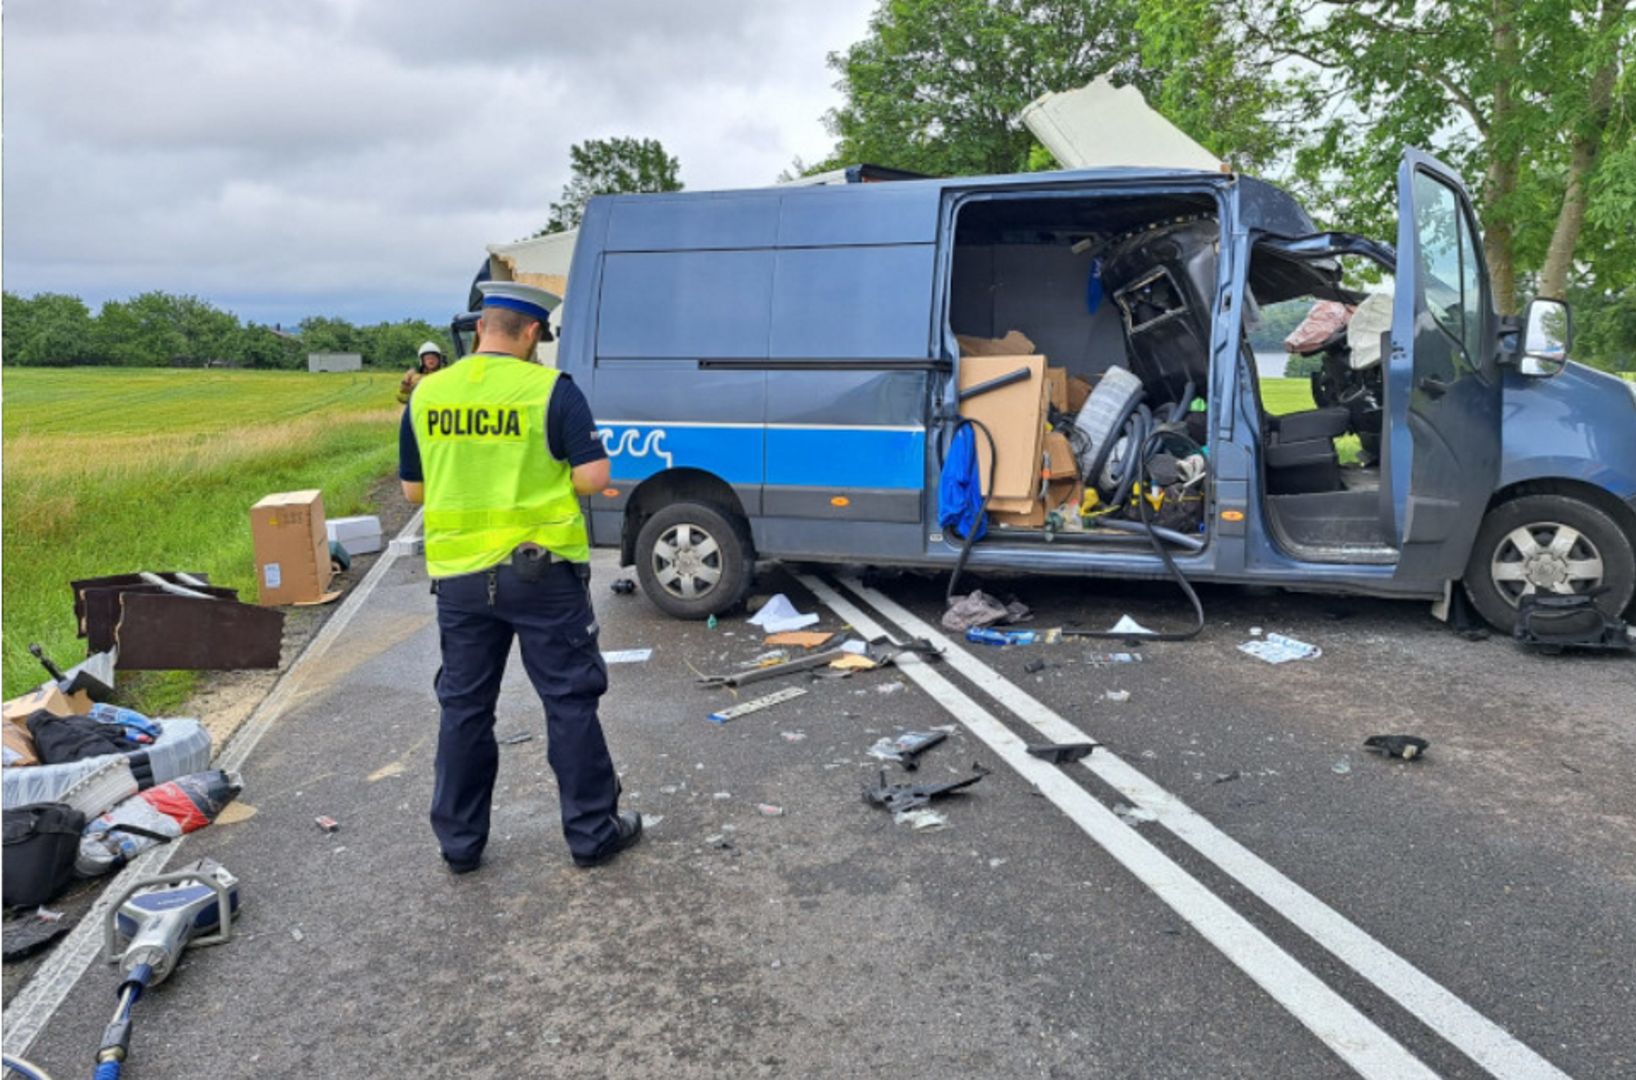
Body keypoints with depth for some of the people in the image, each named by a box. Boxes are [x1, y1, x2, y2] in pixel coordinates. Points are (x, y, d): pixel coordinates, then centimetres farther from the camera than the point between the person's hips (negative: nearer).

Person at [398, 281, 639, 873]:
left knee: (464, 707, 15)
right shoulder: (551, 389, -9)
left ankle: (459, 841, 25)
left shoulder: (426, 395, 4)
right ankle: (592, 832, 17)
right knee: (570, 702, 8)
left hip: (458, 575, 4)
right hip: (540, 570, -4)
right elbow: (594, 476, -13)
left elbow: (413, 488, 11)